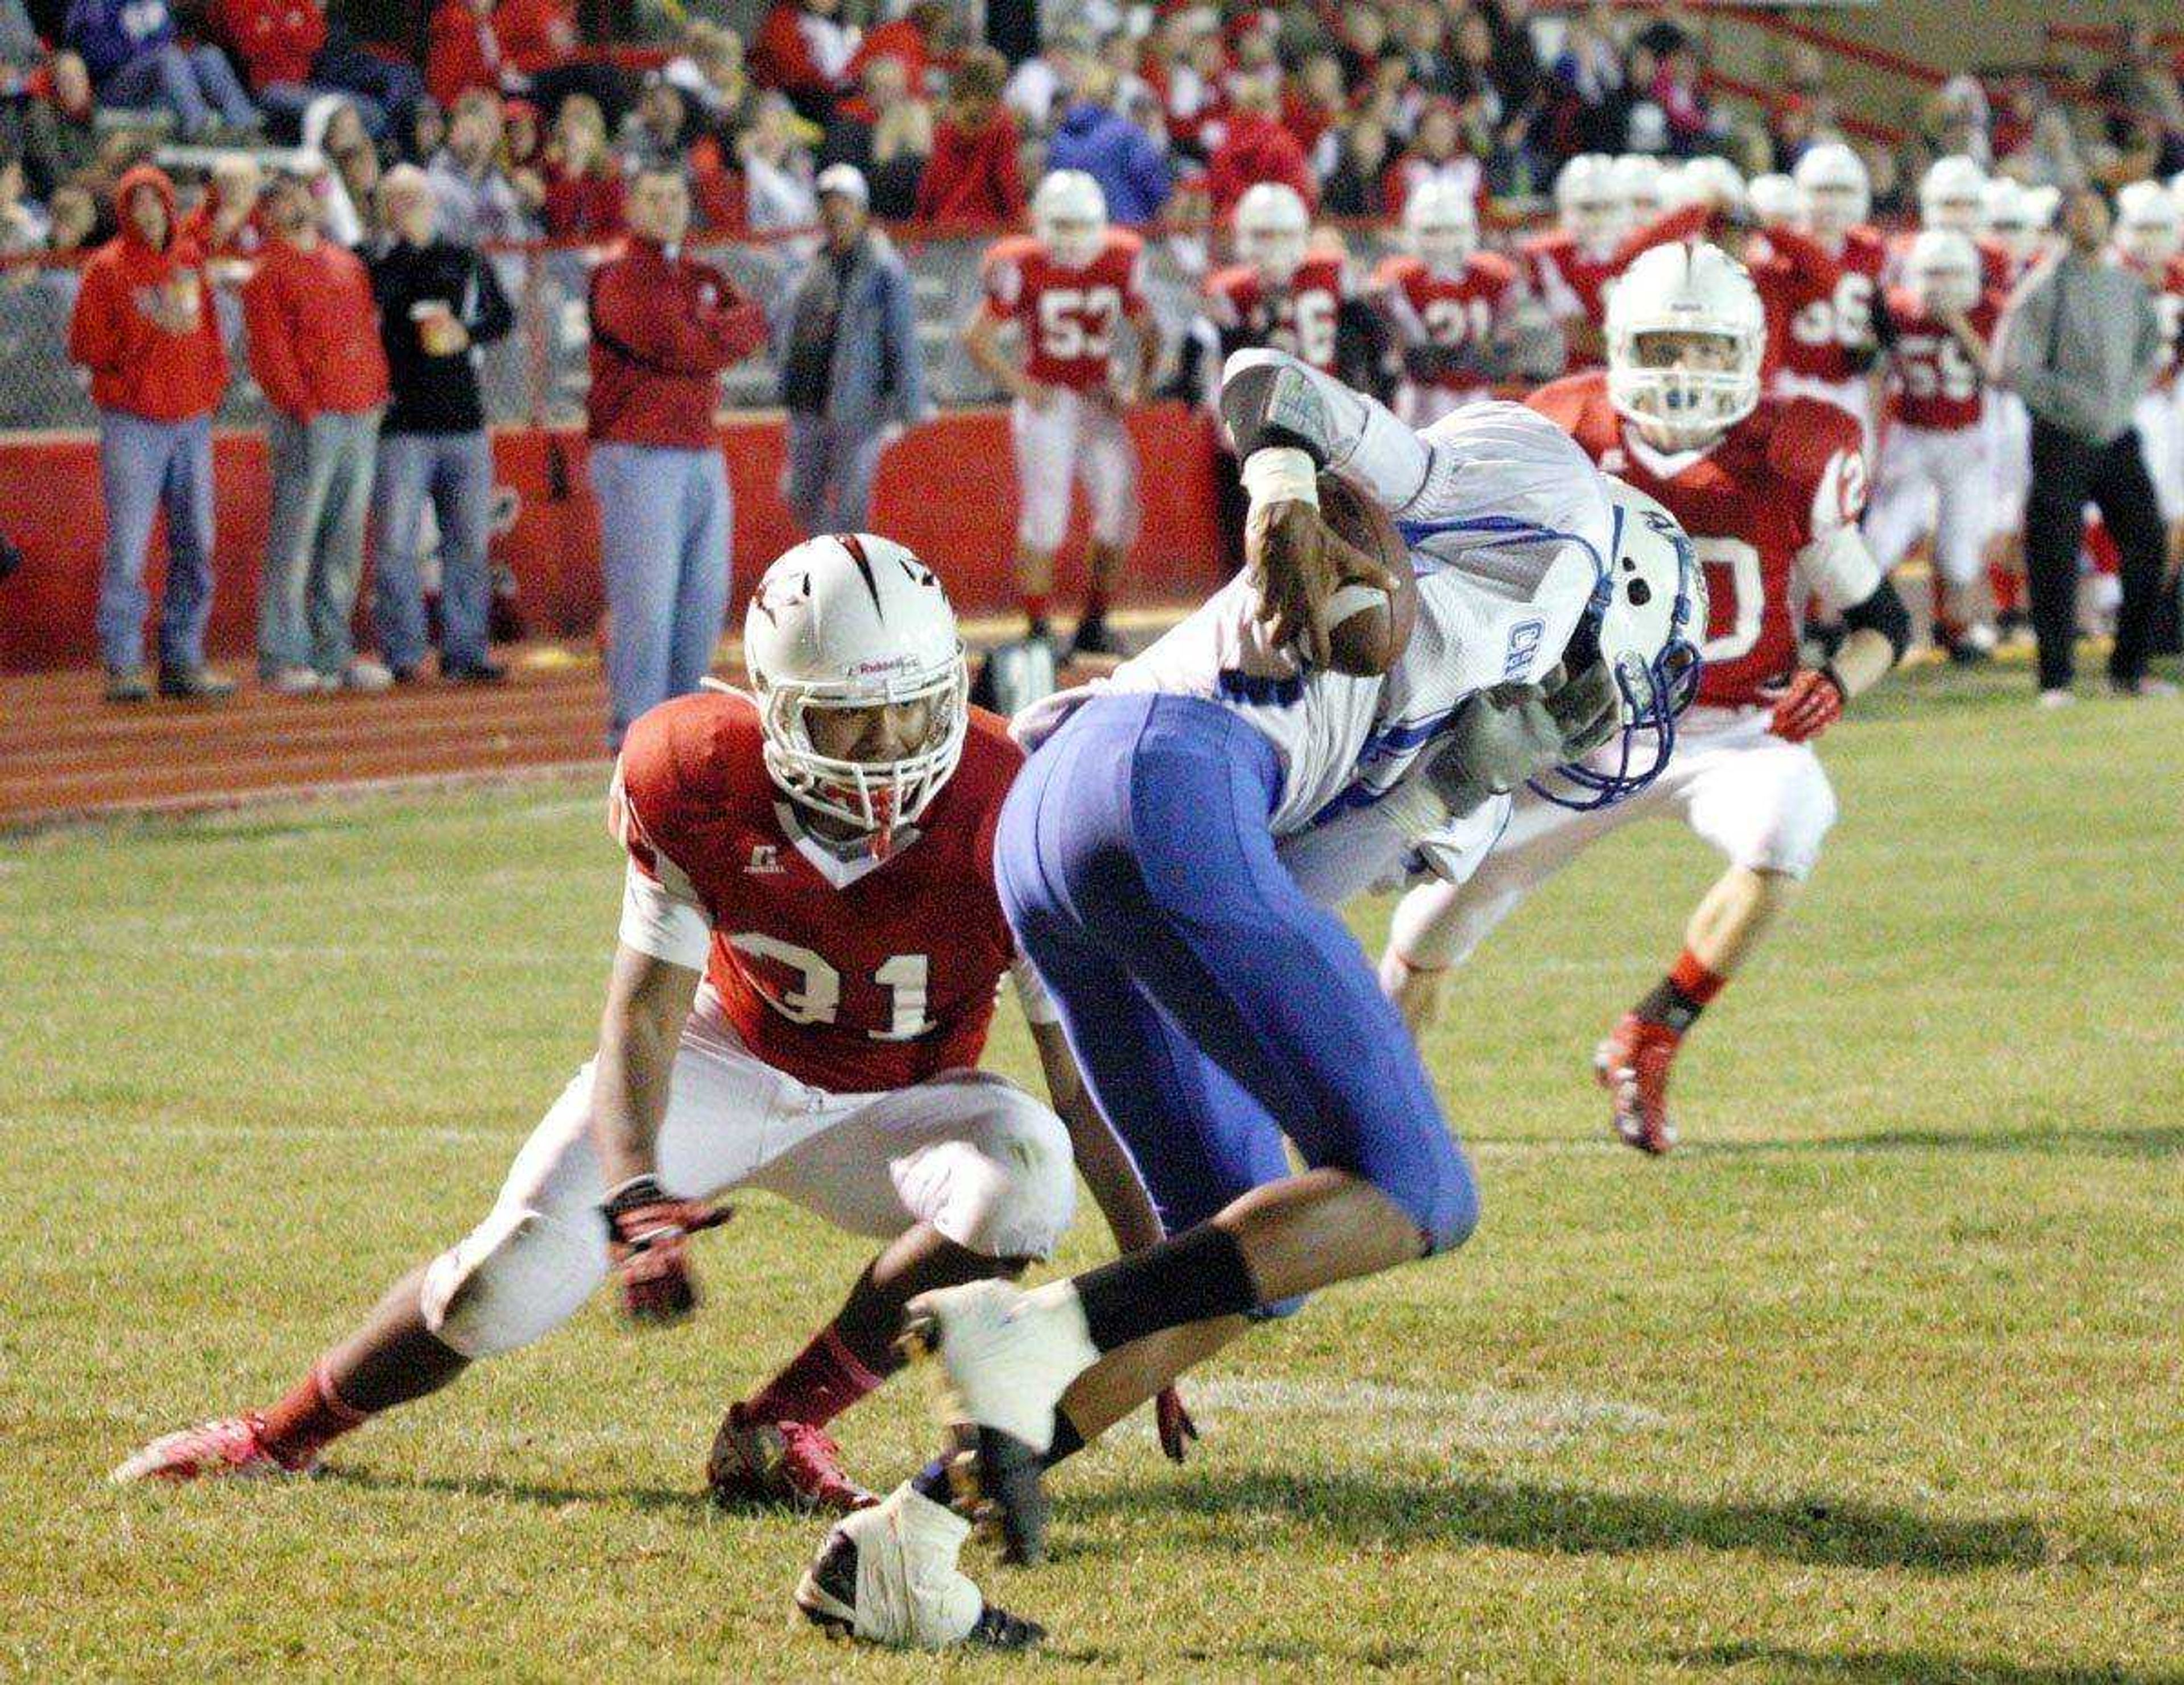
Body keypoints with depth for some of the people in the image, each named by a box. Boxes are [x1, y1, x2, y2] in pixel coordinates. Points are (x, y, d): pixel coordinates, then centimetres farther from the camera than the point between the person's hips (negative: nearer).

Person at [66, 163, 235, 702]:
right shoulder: (107, 269, -3)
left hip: (192, 420, 5)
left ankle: (183, 660, 12)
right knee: (127, 546, -9)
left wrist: (214, 377, 10)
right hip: (133, 421, -5)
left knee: (195, 546, 6)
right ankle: (122, 663, -7)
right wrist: (146, 334, -14)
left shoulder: (190, 260, 12)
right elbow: (84, 345, -7)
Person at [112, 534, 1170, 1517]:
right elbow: (645, 1009, -17)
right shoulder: (702, 782, -23)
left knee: (1026, 1178, -32)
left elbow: (1086, 1081, -22)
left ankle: (781, 1429, -18)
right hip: (727, 1058, 0)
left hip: (889, 1107, 0)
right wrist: (637, 1198, -35)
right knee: (518, 1276, -17)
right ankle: (284, 1433, 12)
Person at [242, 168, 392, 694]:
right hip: (309, 421, -7)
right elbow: (269, 352, -8)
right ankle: (282, 658, -6)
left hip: (362, 414, 7)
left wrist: (378, 394, 10)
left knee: (345, 546, 9)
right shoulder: (267, 272, -1)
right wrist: (302, 409, -15)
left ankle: (333, 652, 14)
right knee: (294, 539, -7)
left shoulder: (348, 264, 20)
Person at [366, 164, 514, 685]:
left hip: (465, 421, 4)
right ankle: (401, 654, -1)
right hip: (401, 422, -4)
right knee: (396, 544, -7)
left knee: (469, 544, 6)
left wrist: (466, 333, -2)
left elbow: (502, 316, 16)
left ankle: (466, 651, 13)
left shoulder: (465, 261, 12)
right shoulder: (374, 265, 1)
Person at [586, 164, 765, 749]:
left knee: (704, 597, 8)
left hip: (702, 454, 8)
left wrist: (707, 335, -10)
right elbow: (682, 347, -17)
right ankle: (633, 725, -9)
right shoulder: (619, 278, -6)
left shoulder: (702, 278, 19)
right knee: (646, 597, -11)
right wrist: (730, 330, -3)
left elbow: (753, 326, 5)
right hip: (637, 454, -8)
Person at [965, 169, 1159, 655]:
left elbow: (1147, 333, 14)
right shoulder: (1023, 267, -11)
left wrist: (1136, 389, 1)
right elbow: (977, 337, -6)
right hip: (1046, 402, -5)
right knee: (1043, 514, -9)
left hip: (1100, 401, 5)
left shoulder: (1119, 261, 1)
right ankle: (1037, 629, -4)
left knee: (1118, 511, 2)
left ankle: (1095, 622, 15)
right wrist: (1020, 386, -13)